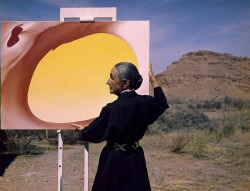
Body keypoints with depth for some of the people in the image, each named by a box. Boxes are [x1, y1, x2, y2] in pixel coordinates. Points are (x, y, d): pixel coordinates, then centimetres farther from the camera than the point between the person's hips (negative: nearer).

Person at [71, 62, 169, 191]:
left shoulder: (112, 109, -21)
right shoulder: (144, 103, -4)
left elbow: (92, 134, -8)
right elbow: (162, 104, 21)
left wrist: (81, 130, 15)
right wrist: (153, 81, 30)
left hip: (114, 162, -6)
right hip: (136, 161, 6)